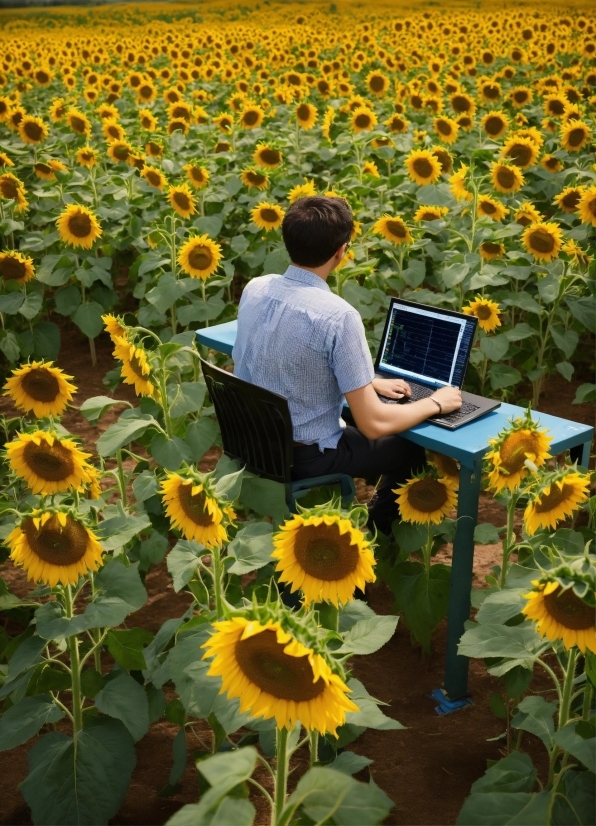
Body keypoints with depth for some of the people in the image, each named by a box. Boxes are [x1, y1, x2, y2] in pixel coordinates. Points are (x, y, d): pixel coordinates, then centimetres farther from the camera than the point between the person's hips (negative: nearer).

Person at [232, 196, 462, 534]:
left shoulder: (254, 288, -5)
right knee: (412, 448, 17)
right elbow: (373, 424, -25)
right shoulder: (337, 316, -27)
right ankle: (373, 531, 35)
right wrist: (435, 403, -8)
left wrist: (369, 382, 14)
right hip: (305, 454, -6)